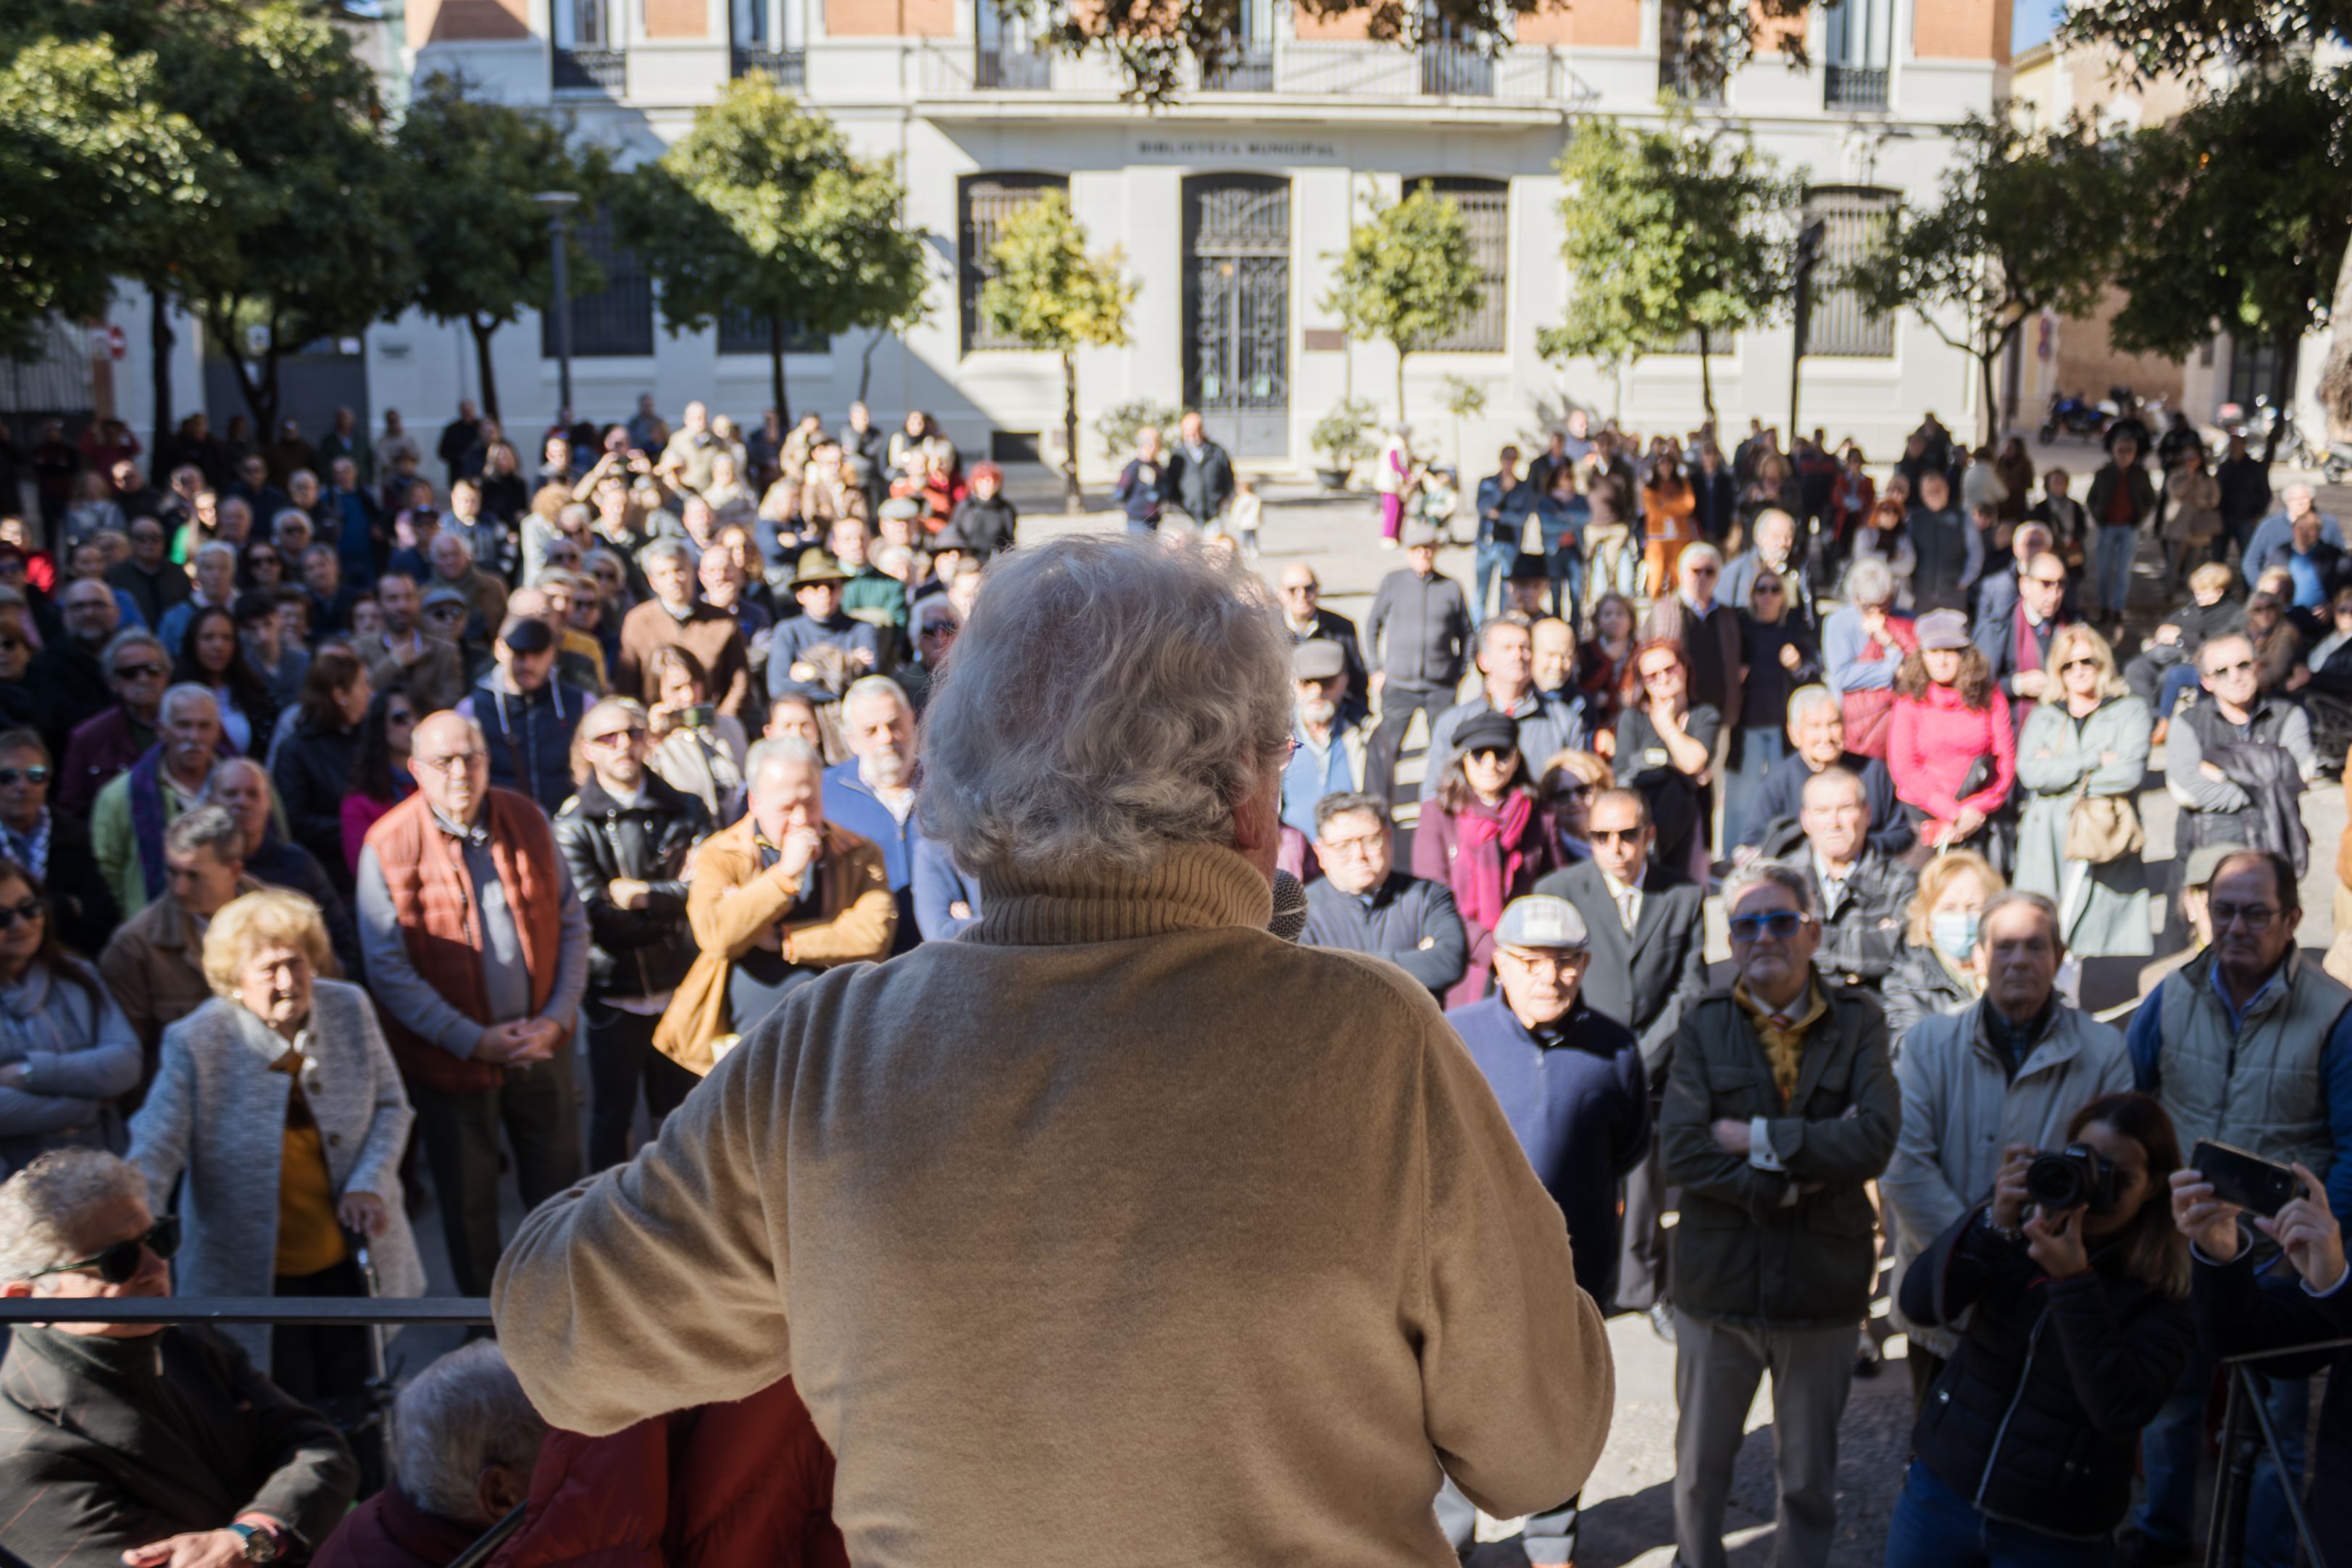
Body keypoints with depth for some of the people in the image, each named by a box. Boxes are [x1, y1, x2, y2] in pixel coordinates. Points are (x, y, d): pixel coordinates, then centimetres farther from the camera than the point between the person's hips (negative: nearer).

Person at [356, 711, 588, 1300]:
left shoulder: (527, 821, -2)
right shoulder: (388, 847, -13)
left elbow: (572, 924, 4)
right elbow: (390, 970, -13)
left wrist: (557, 1017, -8)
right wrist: (472, 1040, -17)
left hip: (541, 1044, 3)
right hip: (452, 1057, -3)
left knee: (560, 1190, 15)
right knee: (468, 1205, 12)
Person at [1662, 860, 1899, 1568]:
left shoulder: (1858, 1022, -2)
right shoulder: (1704, 1025, -2)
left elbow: (1874, 1140, -18)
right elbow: (1682, 1154, -14)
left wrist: (1758, 1137, -17)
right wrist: (1799, 1177, -18)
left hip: (1823, 1288, 0)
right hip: (1718, 1283, 0)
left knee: (1810, 1482, 15)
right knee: (1699, 1474, 15)